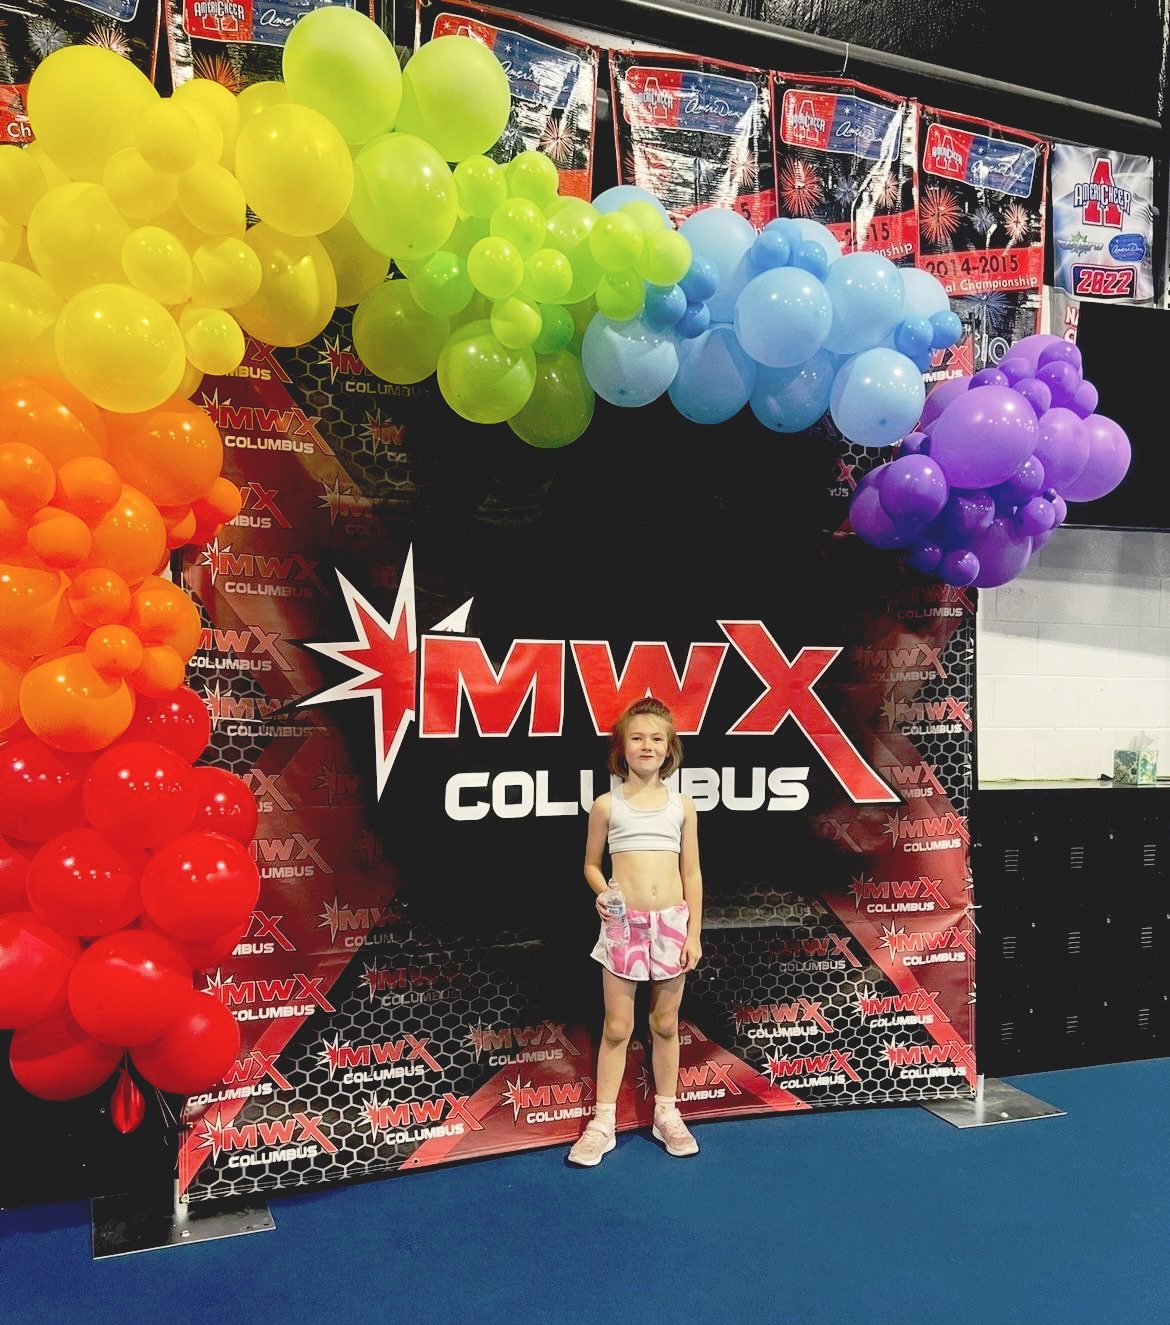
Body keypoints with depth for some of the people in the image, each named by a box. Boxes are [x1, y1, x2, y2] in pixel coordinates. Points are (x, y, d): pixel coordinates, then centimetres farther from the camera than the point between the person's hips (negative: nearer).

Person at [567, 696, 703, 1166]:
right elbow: (591, 863, 9)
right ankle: (602, 1122, 16)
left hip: (672, 923, 1)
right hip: (623, 924, -1)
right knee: (617, 1027, 4)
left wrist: (694, 932, 2)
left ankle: (666, 1114, 28)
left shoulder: (681, 804, 4)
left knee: (665, 1024, 13)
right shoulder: (607, 805, 0)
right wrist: (602, 893, -11)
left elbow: (691, 873, 6)